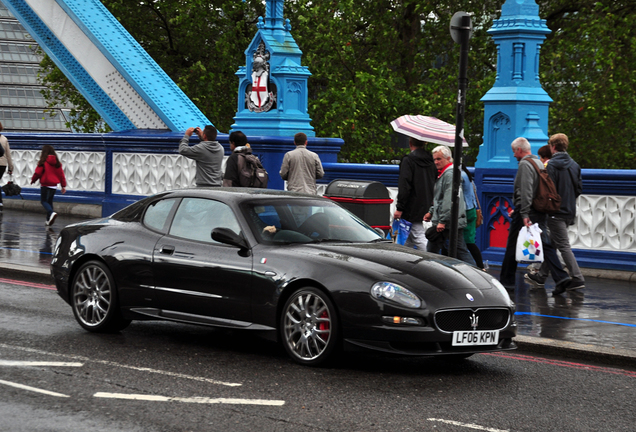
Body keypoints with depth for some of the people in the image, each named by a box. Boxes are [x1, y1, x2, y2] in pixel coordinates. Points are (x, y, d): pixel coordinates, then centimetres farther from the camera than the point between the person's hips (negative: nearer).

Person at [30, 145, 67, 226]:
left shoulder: (43, 162, -11)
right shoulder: (57, 163, 4)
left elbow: (38, 173, -10)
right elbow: (61, 174, 7)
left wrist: (33, 180, 9)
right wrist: (63, 186, 13)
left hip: (45, 185, -5)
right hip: (54, 185, 5)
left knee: (44, 201, 1)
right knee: (50, 201, 16)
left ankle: (51, 213, -26)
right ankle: (48, 220, 17)